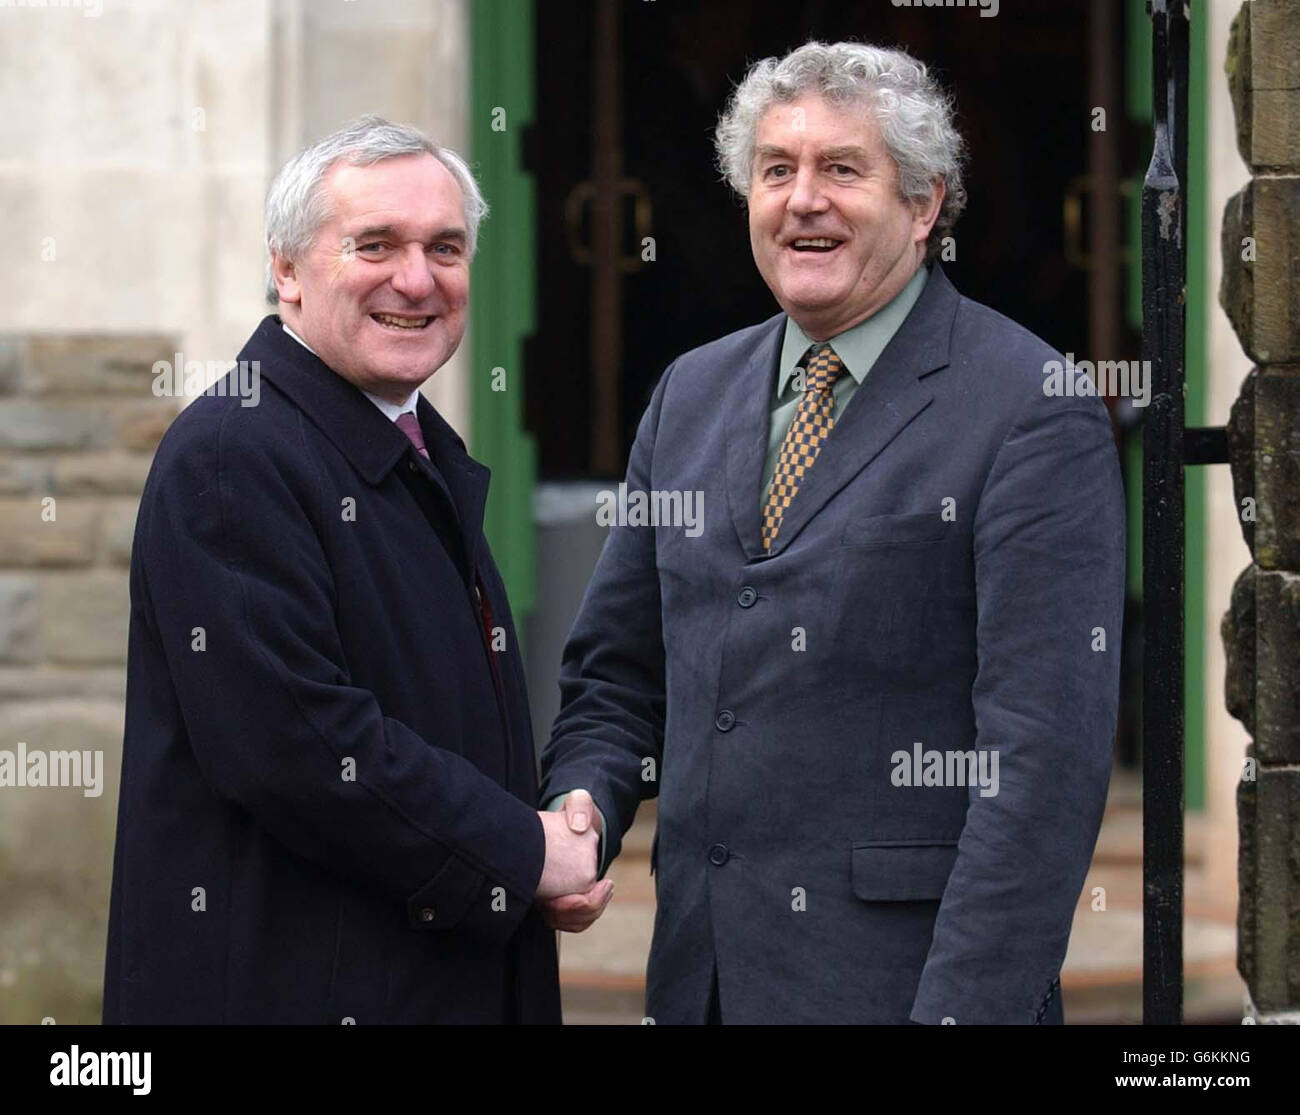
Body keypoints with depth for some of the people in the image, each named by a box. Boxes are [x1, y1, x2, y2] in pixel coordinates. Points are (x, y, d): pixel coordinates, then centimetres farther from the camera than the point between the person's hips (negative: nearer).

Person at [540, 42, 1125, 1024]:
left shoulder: (1032, 412, -9)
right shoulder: (691, 393, 11)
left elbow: (1045, 751, -15)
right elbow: (617, 673, 18)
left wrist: (968, 1005, -20)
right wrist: (582, 803, -2)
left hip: (902, 970, -6)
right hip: (699, 967, 6)